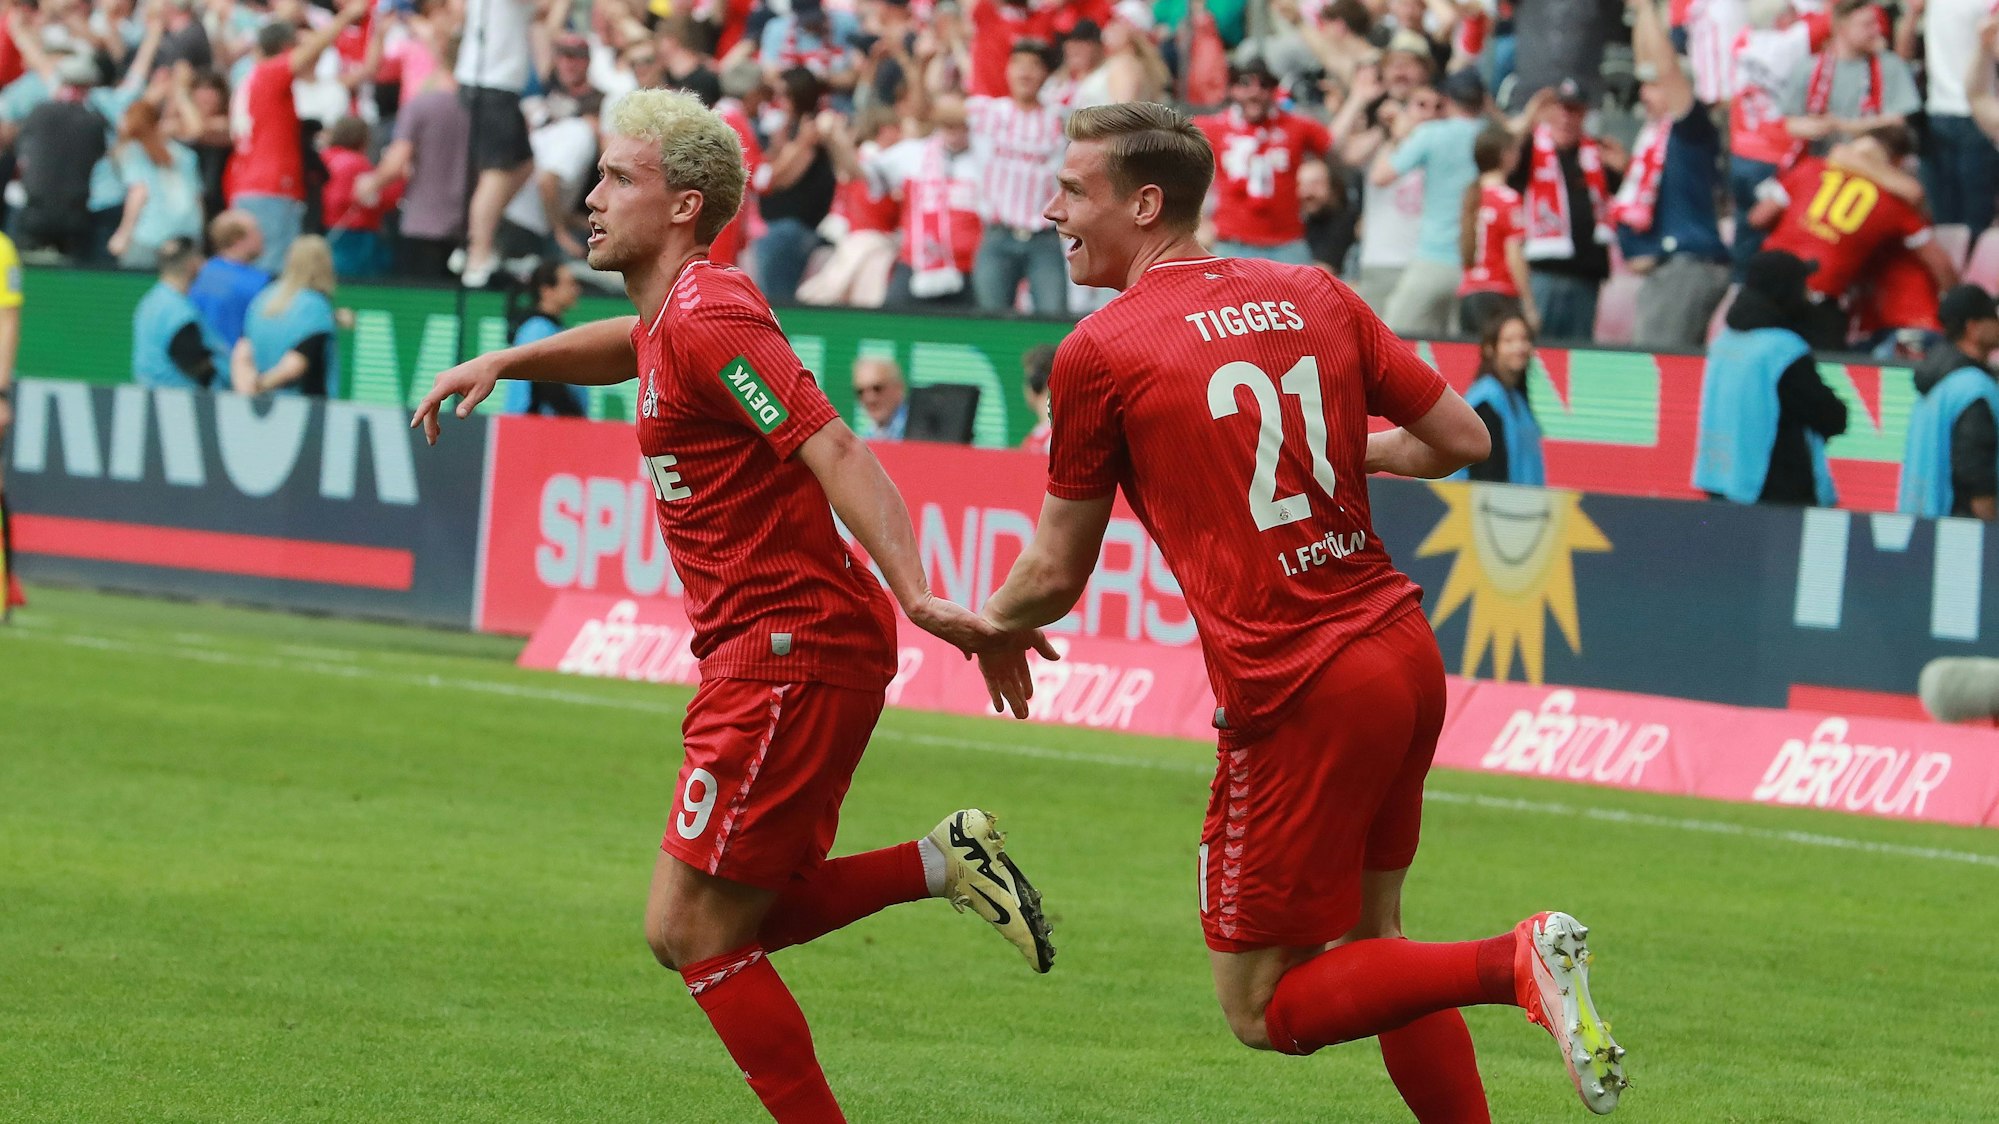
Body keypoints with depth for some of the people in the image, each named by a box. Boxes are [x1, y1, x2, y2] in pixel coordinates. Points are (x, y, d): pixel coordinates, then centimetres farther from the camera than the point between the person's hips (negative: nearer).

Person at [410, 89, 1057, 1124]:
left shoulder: (710, 319, -17)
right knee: (715, 925, 13)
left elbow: (836, 453, -27)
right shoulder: (675, 312, 14)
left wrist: (916, 596, -39)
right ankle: (943, 862, 12)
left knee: (696, 933, -7)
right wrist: (503, 362, 31)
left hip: (789, 657, -10)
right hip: (771, 657, 10)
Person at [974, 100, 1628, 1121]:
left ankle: (1514, 964, -17)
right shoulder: (1314, 296, 9)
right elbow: (1461, 439, 13)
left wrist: (991, 633, 25)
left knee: (1265, 1011, 2)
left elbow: (1057, 573, 3)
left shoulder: (1097, 354, -6)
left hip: (1296, 694, -7)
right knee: (1368, 935, 23)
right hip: (1404, 651, 7)